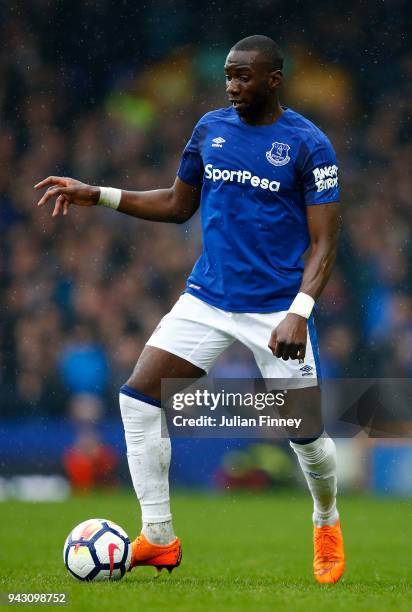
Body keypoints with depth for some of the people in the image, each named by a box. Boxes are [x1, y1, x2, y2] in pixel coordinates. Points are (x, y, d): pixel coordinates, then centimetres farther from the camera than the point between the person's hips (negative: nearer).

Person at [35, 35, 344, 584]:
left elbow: (324, 244, -10)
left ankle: (327, 523, 32)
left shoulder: (307, 144, -9)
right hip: (207, 299, 4)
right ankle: (159, 540, -3)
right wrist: (97, 196, 9)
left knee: (305, 432, -1)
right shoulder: (211, 128, 6)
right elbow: (177, 205, 19)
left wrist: (299, 312, -24)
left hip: (276, 307, -4)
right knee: (138, 398, -10)